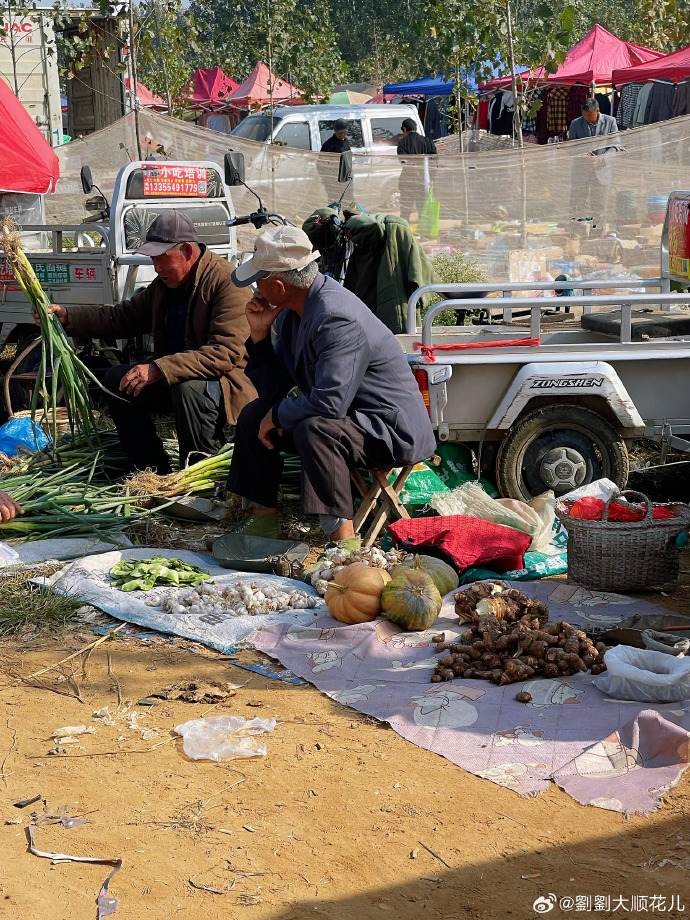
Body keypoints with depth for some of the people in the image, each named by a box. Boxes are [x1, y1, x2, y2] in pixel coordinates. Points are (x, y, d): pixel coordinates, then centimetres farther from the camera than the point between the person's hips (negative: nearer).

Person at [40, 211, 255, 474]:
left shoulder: (227, 281, -20)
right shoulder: (164, 284, 7)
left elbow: (226, 353, -30)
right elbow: (123, 316, 14)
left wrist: (159, 369, -34)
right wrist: (66, 316, 0)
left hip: (226, 381, -8)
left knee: (188, 386, -37)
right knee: (117, 378, -3)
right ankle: (156, 474, 1)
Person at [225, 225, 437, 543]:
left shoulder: (336, 317, -27)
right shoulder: (291, 312, 3)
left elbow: (329, 402, -35)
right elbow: (272, 393, 6)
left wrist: (278, 415, -18)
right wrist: (260, 334, -5)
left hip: (393, 431, -10)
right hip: (350, 417, 10)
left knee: (314, 428, -37)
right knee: (253, 415, 8)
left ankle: (342, 537, -32)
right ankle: (263, 517, 10)